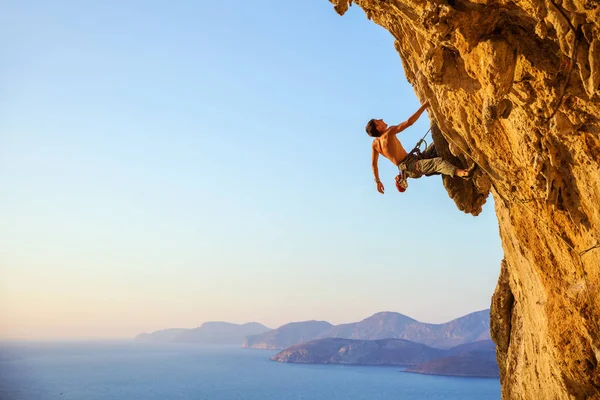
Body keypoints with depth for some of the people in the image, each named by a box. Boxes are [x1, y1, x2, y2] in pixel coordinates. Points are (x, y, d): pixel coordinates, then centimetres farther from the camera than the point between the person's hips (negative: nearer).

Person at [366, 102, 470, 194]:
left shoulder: (375, 143, 9)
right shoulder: (389, 132, -13)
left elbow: (374, 164, 14)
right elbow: (409, 122, -19)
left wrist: (377, 181, 26)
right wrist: (424, 105, -12)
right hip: (412, 166, -9)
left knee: (437, 145, 17)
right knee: (438, 162, -36)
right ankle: (459, 172, -62)